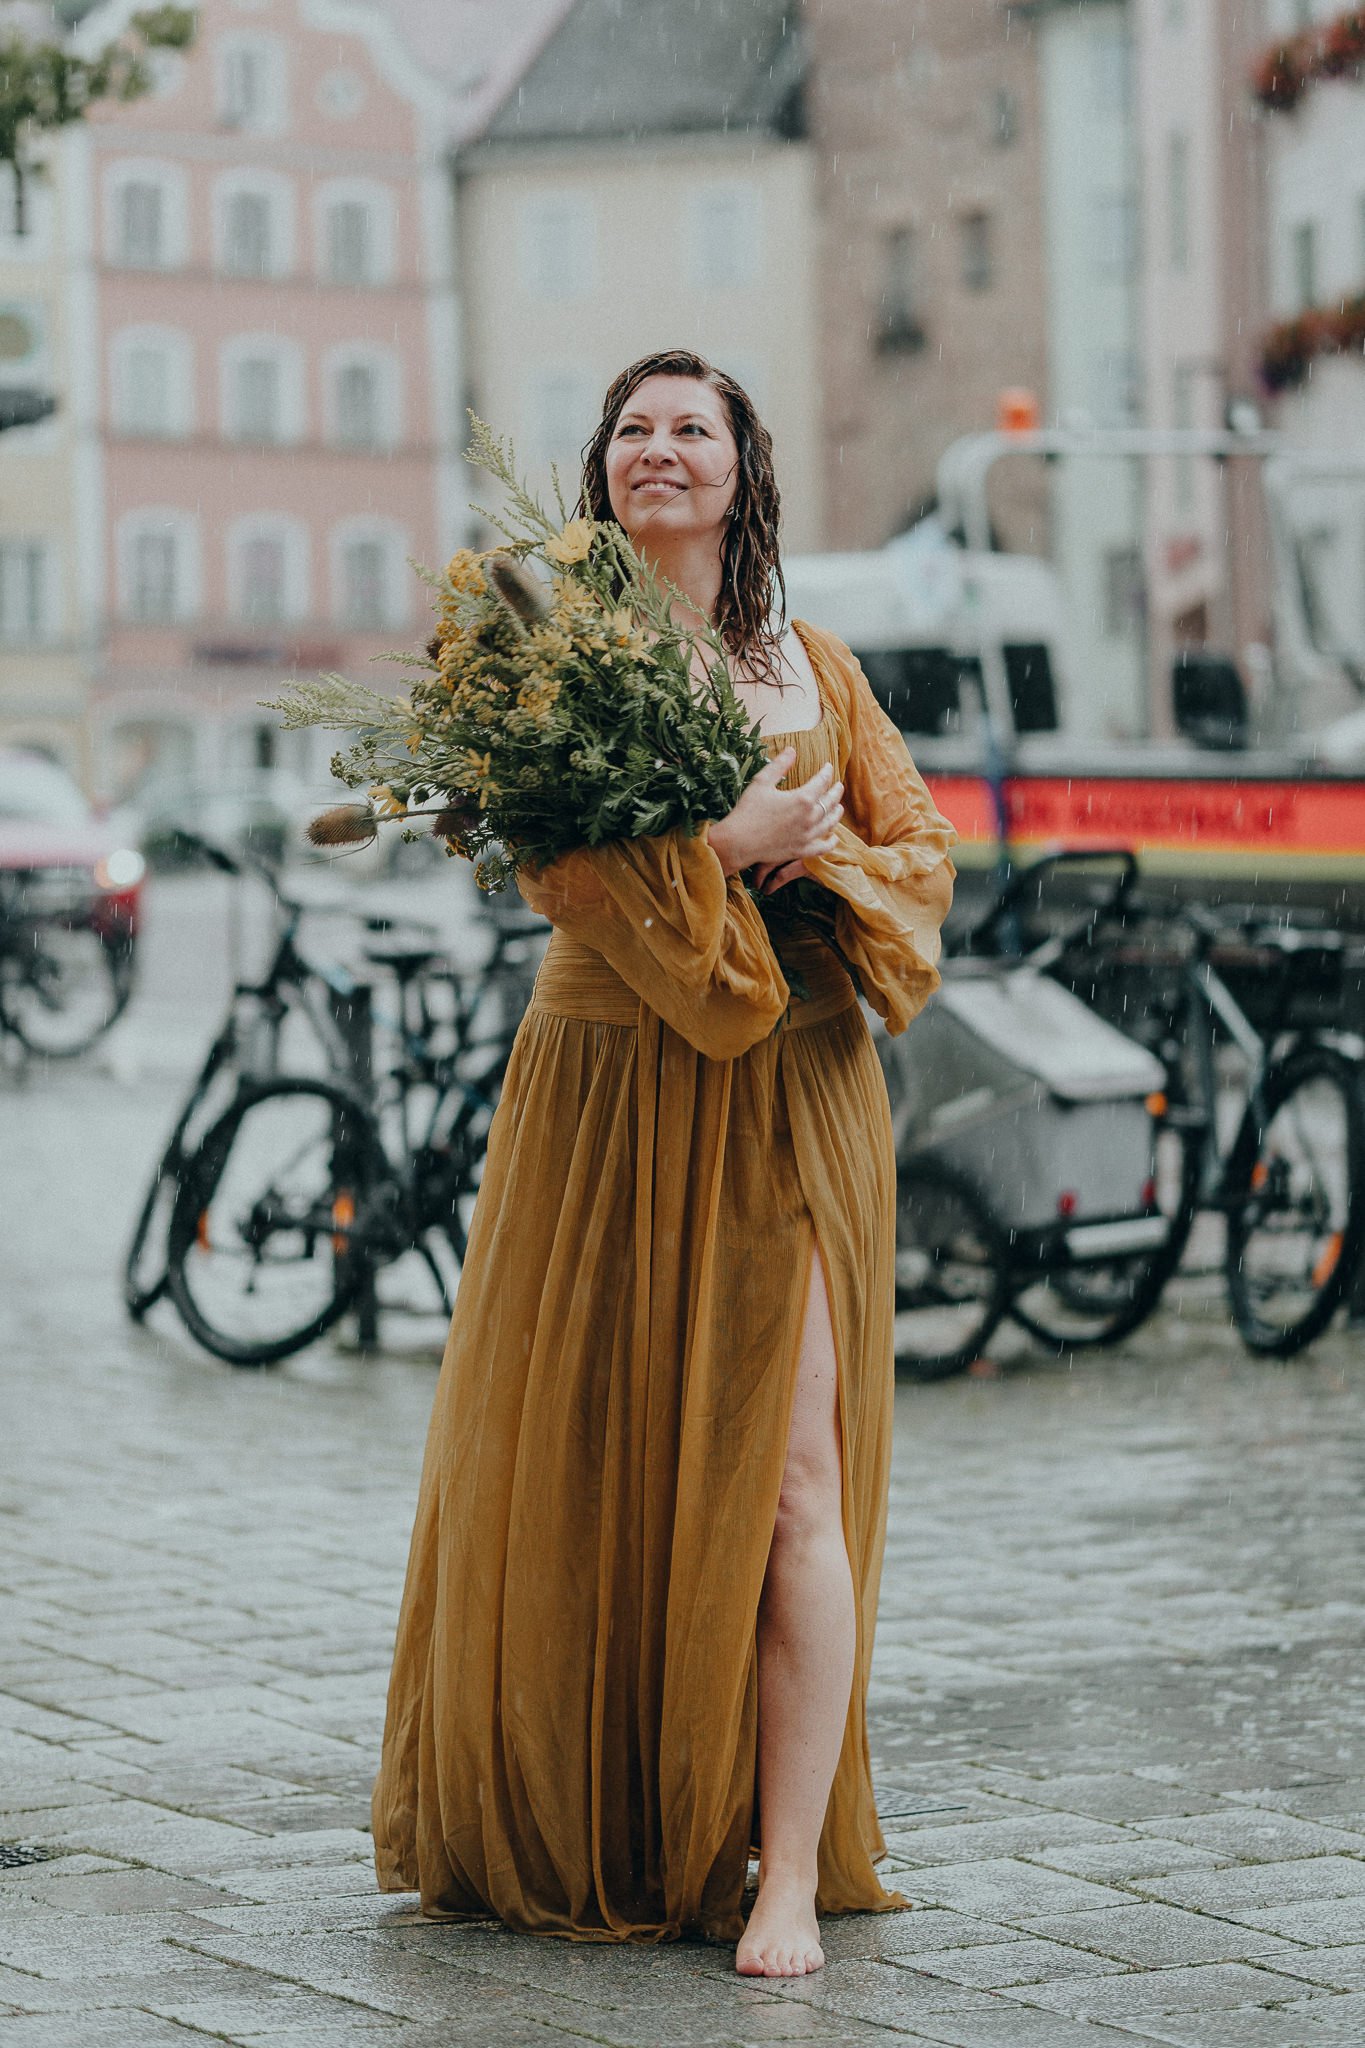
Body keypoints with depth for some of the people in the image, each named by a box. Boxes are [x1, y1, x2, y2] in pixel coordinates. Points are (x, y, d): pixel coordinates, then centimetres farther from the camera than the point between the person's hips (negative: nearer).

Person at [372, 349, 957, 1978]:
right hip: (608, 1094, 0)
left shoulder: (813, 670, 13)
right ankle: (578, 1831, 21)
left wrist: (821, 860, -9)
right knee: (589, 1463, 3)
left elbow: (922, 856, 11)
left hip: (789, 1101, 1)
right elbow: (549, 856, -8)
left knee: (784, 1474, -8)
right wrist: (727, 845, -17)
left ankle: (788, 1872, -6)